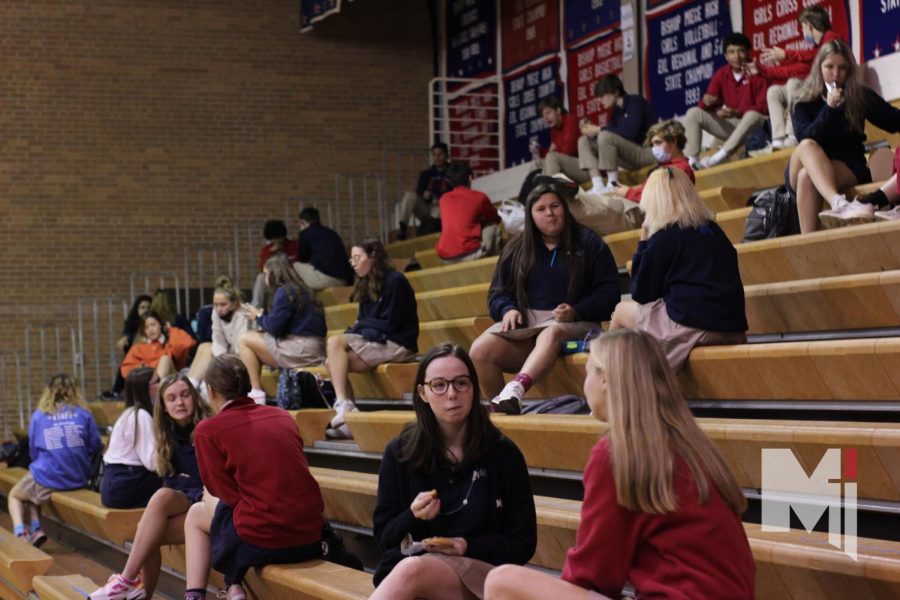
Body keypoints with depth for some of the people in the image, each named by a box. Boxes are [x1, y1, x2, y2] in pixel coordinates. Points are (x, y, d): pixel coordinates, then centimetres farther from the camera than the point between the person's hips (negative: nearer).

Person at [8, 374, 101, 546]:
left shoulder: (39, 416, 0)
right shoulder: (83, 413, 1)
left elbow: (33, 451, 7)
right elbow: (95, 446, 1)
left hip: (47, 479, -3)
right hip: (79, 479, 3)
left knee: (14, 495, 27)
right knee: (28, 490, 31)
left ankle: (20, 532, 2)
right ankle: (36, 529, 11)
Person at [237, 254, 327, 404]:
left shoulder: (284, 292, -10)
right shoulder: (297, 289, 18)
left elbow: (274, 327, -13)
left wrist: (258, 317, 4)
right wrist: (261, 317, 12)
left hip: (301, 350, -10)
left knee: (244, 340, -2)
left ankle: (256, 392, -5)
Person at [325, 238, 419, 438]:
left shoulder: (395, 281, -8)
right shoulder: (368, 285, 18)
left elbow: (390, 324, -13)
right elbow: (363, 321, 15)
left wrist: (360, 326, -4)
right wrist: (355, 330, -6)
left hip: (398, 346, -8)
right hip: (375, 342, 8)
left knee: (335, 342, -22)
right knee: (332, 362, -14)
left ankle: (343, 406, -27)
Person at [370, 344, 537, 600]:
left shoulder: (502, 453, 3)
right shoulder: (399, 453, 8)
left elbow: (523, 543, 5)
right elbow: (385, 537, 10)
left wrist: (467, 546, -11)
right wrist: (412, 517, -12)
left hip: (479, 577, -2)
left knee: (412, 570, -37)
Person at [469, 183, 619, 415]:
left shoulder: (589, 243, 8)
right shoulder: (516, 249, 17)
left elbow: (608, 293, 2)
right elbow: (497, 293, 19)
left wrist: (576, 311, -16)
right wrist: (508, 309, -6)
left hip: (573, 324, -4)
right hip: (524, 323, 4)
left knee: (550, 335, -42)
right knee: (480, 350, -27)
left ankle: (515, 389, -66)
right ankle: (499, 409, -24)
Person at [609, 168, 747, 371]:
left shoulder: (663, 239, -6)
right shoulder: (713, 230, 14)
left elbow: (641, 295, 1)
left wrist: (643, 244, 8)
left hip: (694, 330, -7)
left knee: (622, 310, 16)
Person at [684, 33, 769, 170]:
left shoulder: (756, 74, -9)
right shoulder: (721, 75, 4)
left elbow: (763, 107, -15)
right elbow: (706, 104, 0)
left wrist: (736, 112, -27)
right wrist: (707, 102, -26)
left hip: (749, 126, -5)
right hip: (727, 124, 5)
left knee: (754, 116, -38)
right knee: (693, 113, -10)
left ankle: (720, 156, -43)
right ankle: (690, 160, -26)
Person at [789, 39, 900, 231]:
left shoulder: (861, 96, 6)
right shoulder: (804, 102, 4)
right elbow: (805, 140, -12)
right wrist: (829, 108, -20)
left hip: (849, 170, -1)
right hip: (806, 169, 1)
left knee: (808, 177, -35)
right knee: (807, 146, -36)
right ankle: (839, 203, -60)